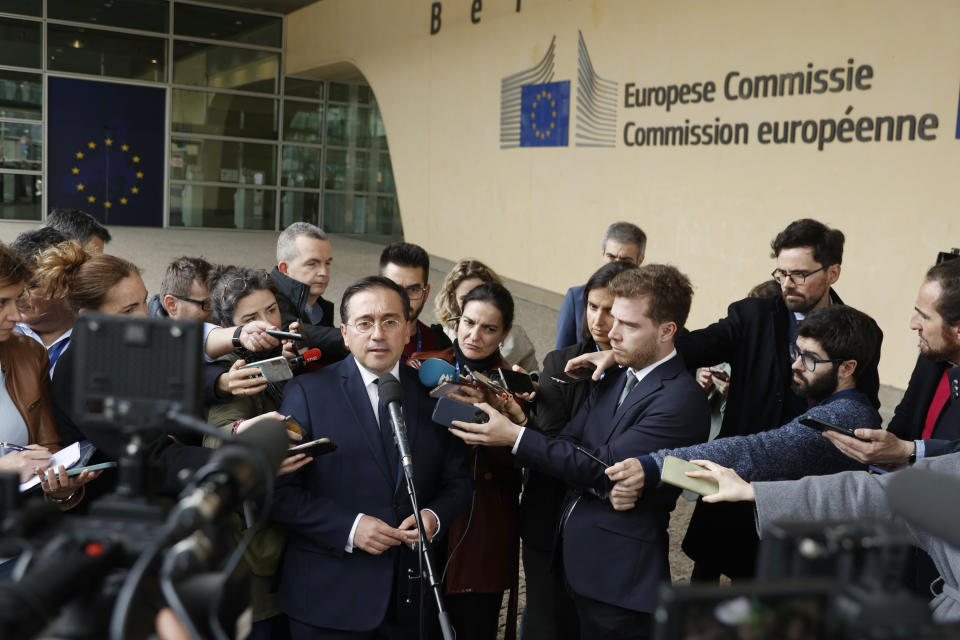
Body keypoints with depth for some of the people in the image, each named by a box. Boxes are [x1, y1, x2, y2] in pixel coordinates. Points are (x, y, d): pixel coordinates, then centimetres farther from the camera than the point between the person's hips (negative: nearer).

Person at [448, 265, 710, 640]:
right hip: (573, 561, 8)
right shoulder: (615, 380, 9)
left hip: (619, 579, -7)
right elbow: (567, 444, 2)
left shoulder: (682, 398, -18)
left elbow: (603, 467, -22)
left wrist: (515, 437, -21)